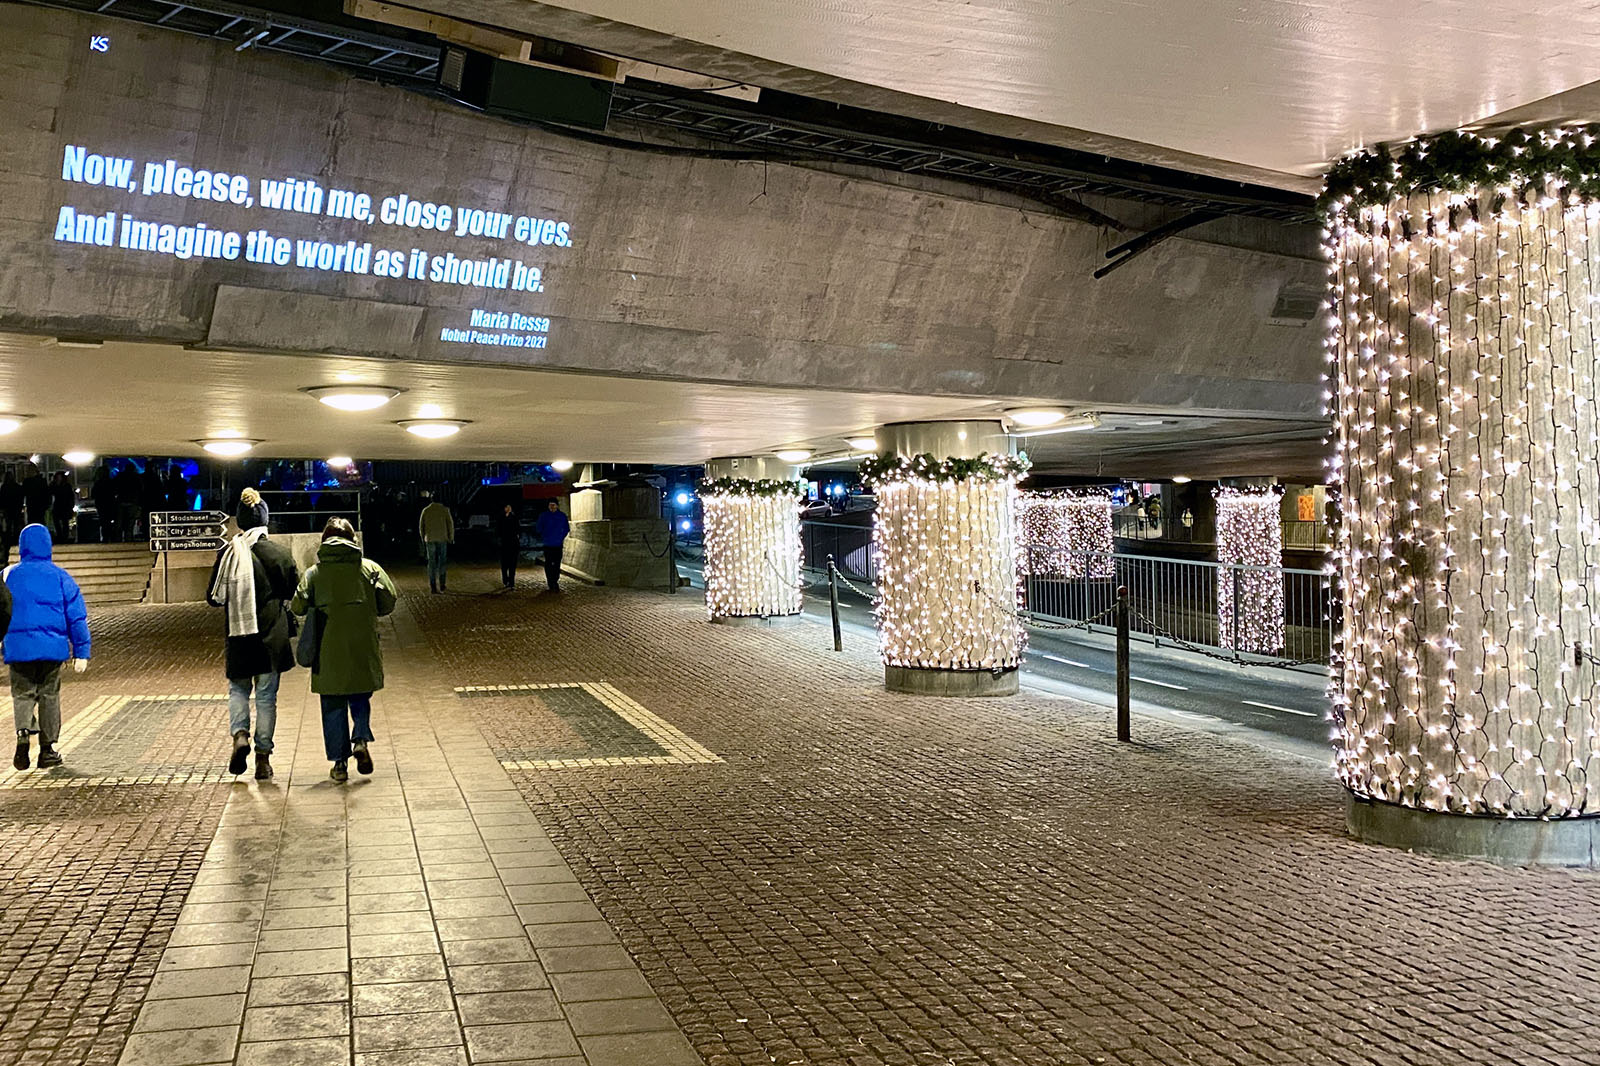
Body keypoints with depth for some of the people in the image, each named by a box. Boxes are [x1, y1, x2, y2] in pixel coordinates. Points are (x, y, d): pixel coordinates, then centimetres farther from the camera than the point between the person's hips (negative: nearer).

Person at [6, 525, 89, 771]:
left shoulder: (8, 576, 4)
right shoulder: (60, 577, 1)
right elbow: (77, 616, 0)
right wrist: (82, 652, 4)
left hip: (18, 647, 0)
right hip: (53, 647, 0)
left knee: (22, 694, 10)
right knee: (49, 696, 10)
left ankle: (23, 732, -18)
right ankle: (47, 750, 12)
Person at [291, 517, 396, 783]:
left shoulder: (314, 573, 1)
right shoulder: (370, 568, 1)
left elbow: (298, 607, -5)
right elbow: (388, 602, -3)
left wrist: (318, 609, 15)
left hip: (329, 651, 0)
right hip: (363, 648, 0)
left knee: (333, 706, 9)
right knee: (360, 698, 17)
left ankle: (340, 763, 9)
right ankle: (361, 739, -7)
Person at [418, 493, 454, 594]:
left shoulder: (425, 510, 1)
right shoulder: (445, 510, -5)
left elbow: (421, 526, 7)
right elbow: (450, 525, -3)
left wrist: (423, 539, 17)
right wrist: (451, 539, 7)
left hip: (429, 539, 1)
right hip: (442, 539, -1)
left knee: (431, 562, 6)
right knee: (442, 562, 9)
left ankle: (432, 585, 2)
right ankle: (441, 585, 9)